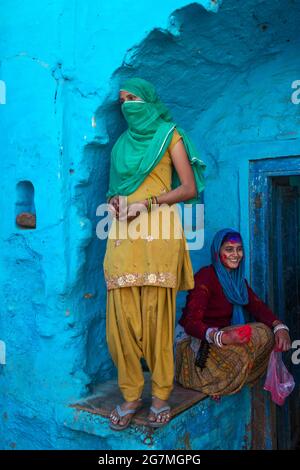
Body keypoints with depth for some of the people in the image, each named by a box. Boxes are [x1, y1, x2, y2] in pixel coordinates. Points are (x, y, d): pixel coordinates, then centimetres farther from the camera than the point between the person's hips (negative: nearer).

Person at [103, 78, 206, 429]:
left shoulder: (169, 135, 9)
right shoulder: (122, 142, 22)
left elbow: (190, 188, 1)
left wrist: (147, 202, -9)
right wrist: (113, 200, 3)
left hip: (158, 230, -4)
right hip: (123, 233, 4)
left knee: (156, 313, -5)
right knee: (121, 314, -3)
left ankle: (161, 394, 9)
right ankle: (130, 394, 10)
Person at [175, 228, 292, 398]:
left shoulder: (238, 279, 9)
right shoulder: (205, 277, -17)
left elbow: (258, 306, -1)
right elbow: (191, 323, -25)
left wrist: (280, 327, -21)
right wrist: (221, 337, -42)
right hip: (193, 340, -7)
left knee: (266, 334, -11)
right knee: (242, 347, -29)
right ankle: (209, 384, -8)